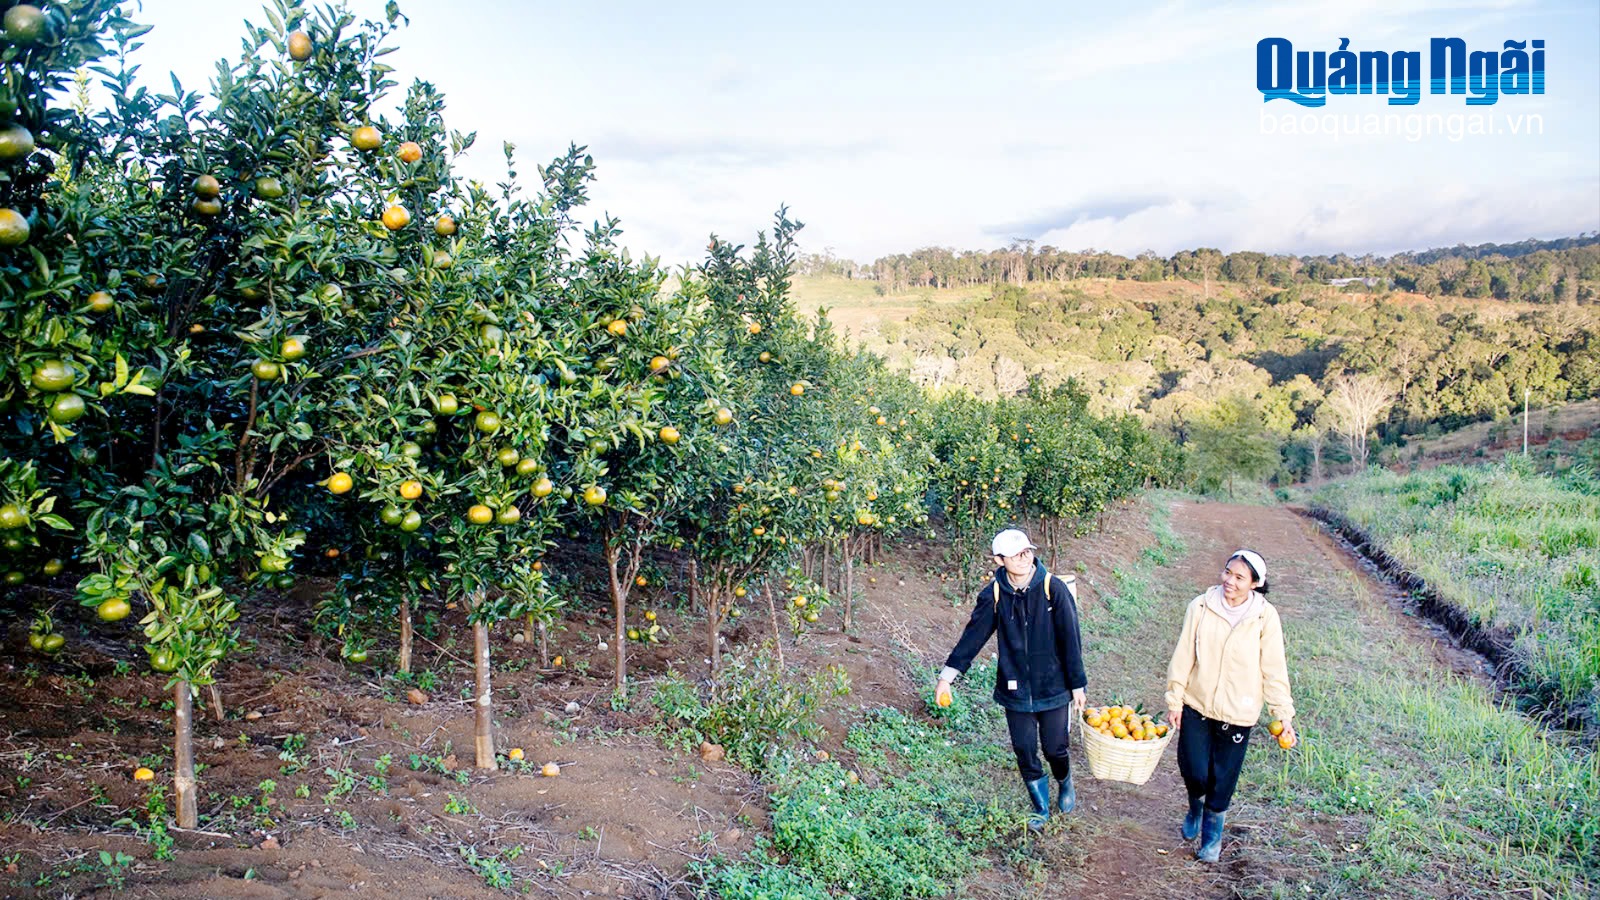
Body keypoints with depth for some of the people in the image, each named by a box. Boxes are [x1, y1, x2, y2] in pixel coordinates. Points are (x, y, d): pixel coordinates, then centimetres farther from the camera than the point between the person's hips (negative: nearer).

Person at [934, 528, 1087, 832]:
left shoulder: (1054, 588, -13)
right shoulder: (994, 594, -7)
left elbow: (1071, 639, -7)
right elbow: (973, 635, -3)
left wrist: (1078, 684, -4)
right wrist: (948, 675, -7)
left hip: (1052, 688, -2)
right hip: (1015, 690, 2)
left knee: (1055, 749, 9)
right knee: (1024, 752, 9)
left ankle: (1066, 784, 43)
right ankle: (1041, 808, 31)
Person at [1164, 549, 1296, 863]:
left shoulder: (1265, 617, -10)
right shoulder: (1201, 607, -8)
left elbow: (1274, 669, -3)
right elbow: (1183, 657, -2)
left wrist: (1283, 713, -3)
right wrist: (1174, 699, 1)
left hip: (1238, 712, 0)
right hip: (1196, 706, 0)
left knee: (1223, 779, 10)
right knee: (1194, 772, -2)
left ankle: (1212, 834, 35)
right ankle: (1196, 808, 33)